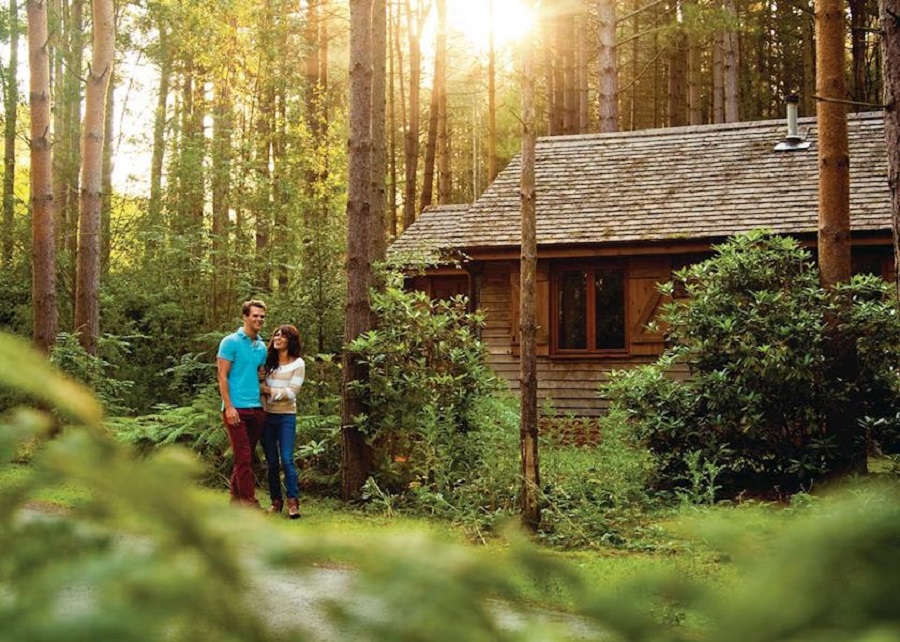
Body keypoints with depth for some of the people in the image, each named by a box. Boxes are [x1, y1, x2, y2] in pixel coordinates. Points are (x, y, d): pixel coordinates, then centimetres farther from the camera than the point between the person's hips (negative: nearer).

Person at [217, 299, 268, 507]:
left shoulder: (262, 347, 15)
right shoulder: (231, 342, -4)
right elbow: (222, 376, -7)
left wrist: (264, 404, 9)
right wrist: (229, 406, -14)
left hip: (256, 409, 6)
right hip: (236, 409, -6)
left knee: (247, 457, 9)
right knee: (243, 457, -9)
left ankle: (236, 498, 16)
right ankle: (249, 501, -9)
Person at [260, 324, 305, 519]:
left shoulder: (298, 364, -1)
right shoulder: (268, 361, 9)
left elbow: (291, 393, -8)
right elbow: (260, 384, 13)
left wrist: (268, 390, -10)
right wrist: (260, 388, -7)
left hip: (287, 416, -4)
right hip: (267, 415, 4)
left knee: (287, 460, -11)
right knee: (271, 462, 6)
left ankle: (293, 502, -7)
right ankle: (276, 502, 14)